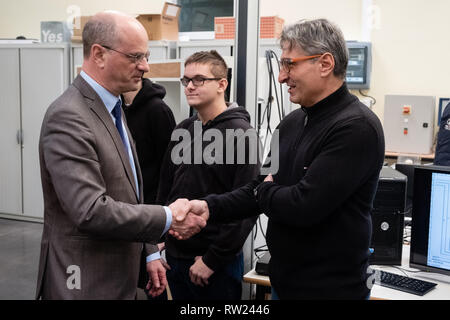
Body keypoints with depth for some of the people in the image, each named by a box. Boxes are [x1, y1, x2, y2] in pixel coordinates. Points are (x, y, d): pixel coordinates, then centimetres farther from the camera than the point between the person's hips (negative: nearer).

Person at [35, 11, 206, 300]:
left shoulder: (111, 109, 9)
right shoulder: (68, 117, -20)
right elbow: (90, 210, -27)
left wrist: (150, 252, 13)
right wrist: (168, 218, -19)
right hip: (86, 283, -8)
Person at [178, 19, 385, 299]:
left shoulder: (357, 128, -21)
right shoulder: (292, 122, 6)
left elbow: (304, 205, -28)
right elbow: (259, 190, 9)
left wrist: (264, 191, -8)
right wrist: (209, 207, -7)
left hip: (331, 288, -7)